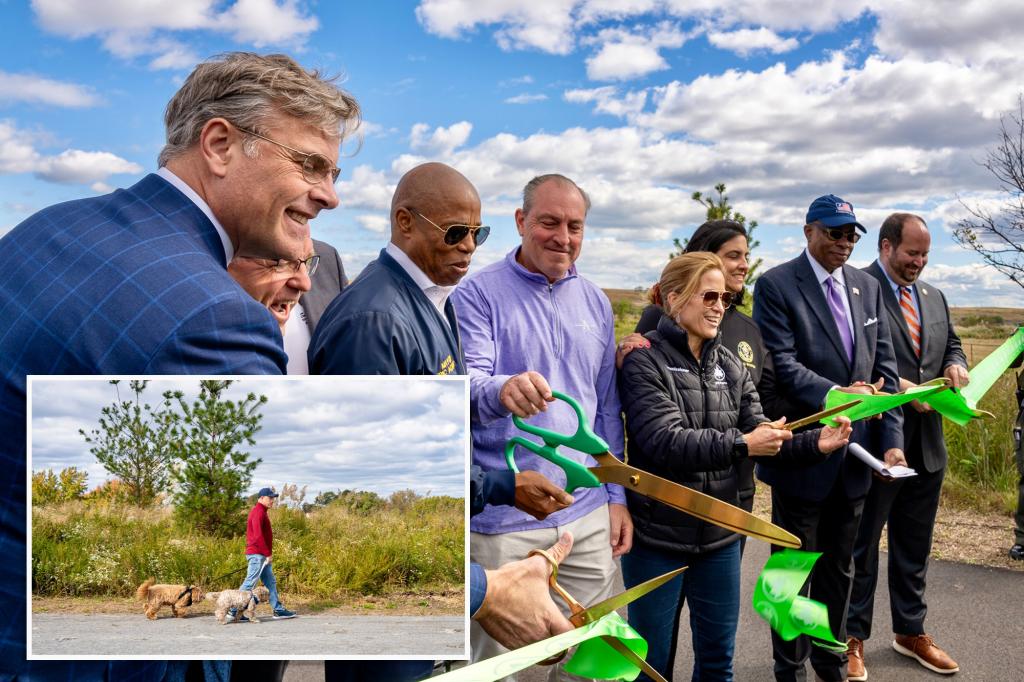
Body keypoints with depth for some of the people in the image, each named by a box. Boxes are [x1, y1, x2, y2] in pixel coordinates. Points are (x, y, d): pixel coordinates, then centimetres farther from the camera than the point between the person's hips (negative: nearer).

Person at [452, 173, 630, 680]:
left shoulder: (595, 303, 11)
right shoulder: (477, 294, -6)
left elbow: (607, 407, 15)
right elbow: (467, 385, -18)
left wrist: (616, 496, 11)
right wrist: (502, 390, -41)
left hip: (588, 516, 5)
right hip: (500, 520, -4)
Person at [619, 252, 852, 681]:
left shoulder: (730, 364, 7)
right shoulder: (643, 362, -12)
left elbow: (759, 433, 1)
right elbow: (664, 441, -23)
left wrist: (813, 443, -16)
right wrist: (739, 445, -27)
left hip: (720, 534, 6)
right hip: (657, 536, -5)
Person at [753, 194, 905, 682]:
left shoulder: (868, 287, 9)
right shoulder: (775, 285, -9)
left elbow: (885, 368, 6)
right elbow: (782, 366, -17)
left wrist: (892, 441, -1)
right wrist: (836, 395, -30)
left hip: (855, 454, 6)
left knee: (839, 567, 19)